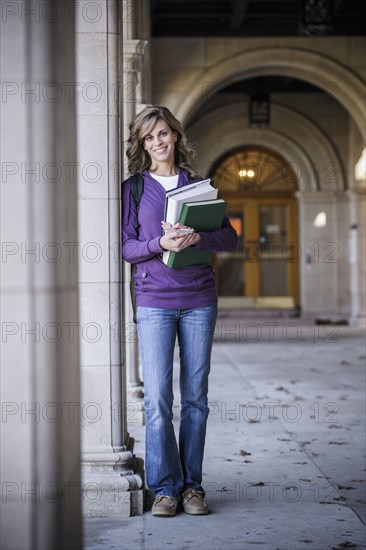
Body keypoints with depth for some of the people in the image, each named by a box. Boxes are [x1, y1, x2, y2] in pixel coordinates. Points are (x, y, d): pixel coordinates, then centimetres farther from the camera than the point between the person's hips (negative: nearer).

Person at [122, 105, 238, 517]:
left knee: (195, 397, 4)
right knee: (157, 398, -7)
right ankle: (165, 487, 4)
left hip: (199, 300, 2)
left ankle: (192, 485, 12)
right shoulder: (133, 189, 6)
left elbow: (230, 238, 4)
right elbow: (125, 247, 1)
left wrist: (195, 238, -15)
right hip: (154, 300, -2)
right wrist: (160, 243, -17)